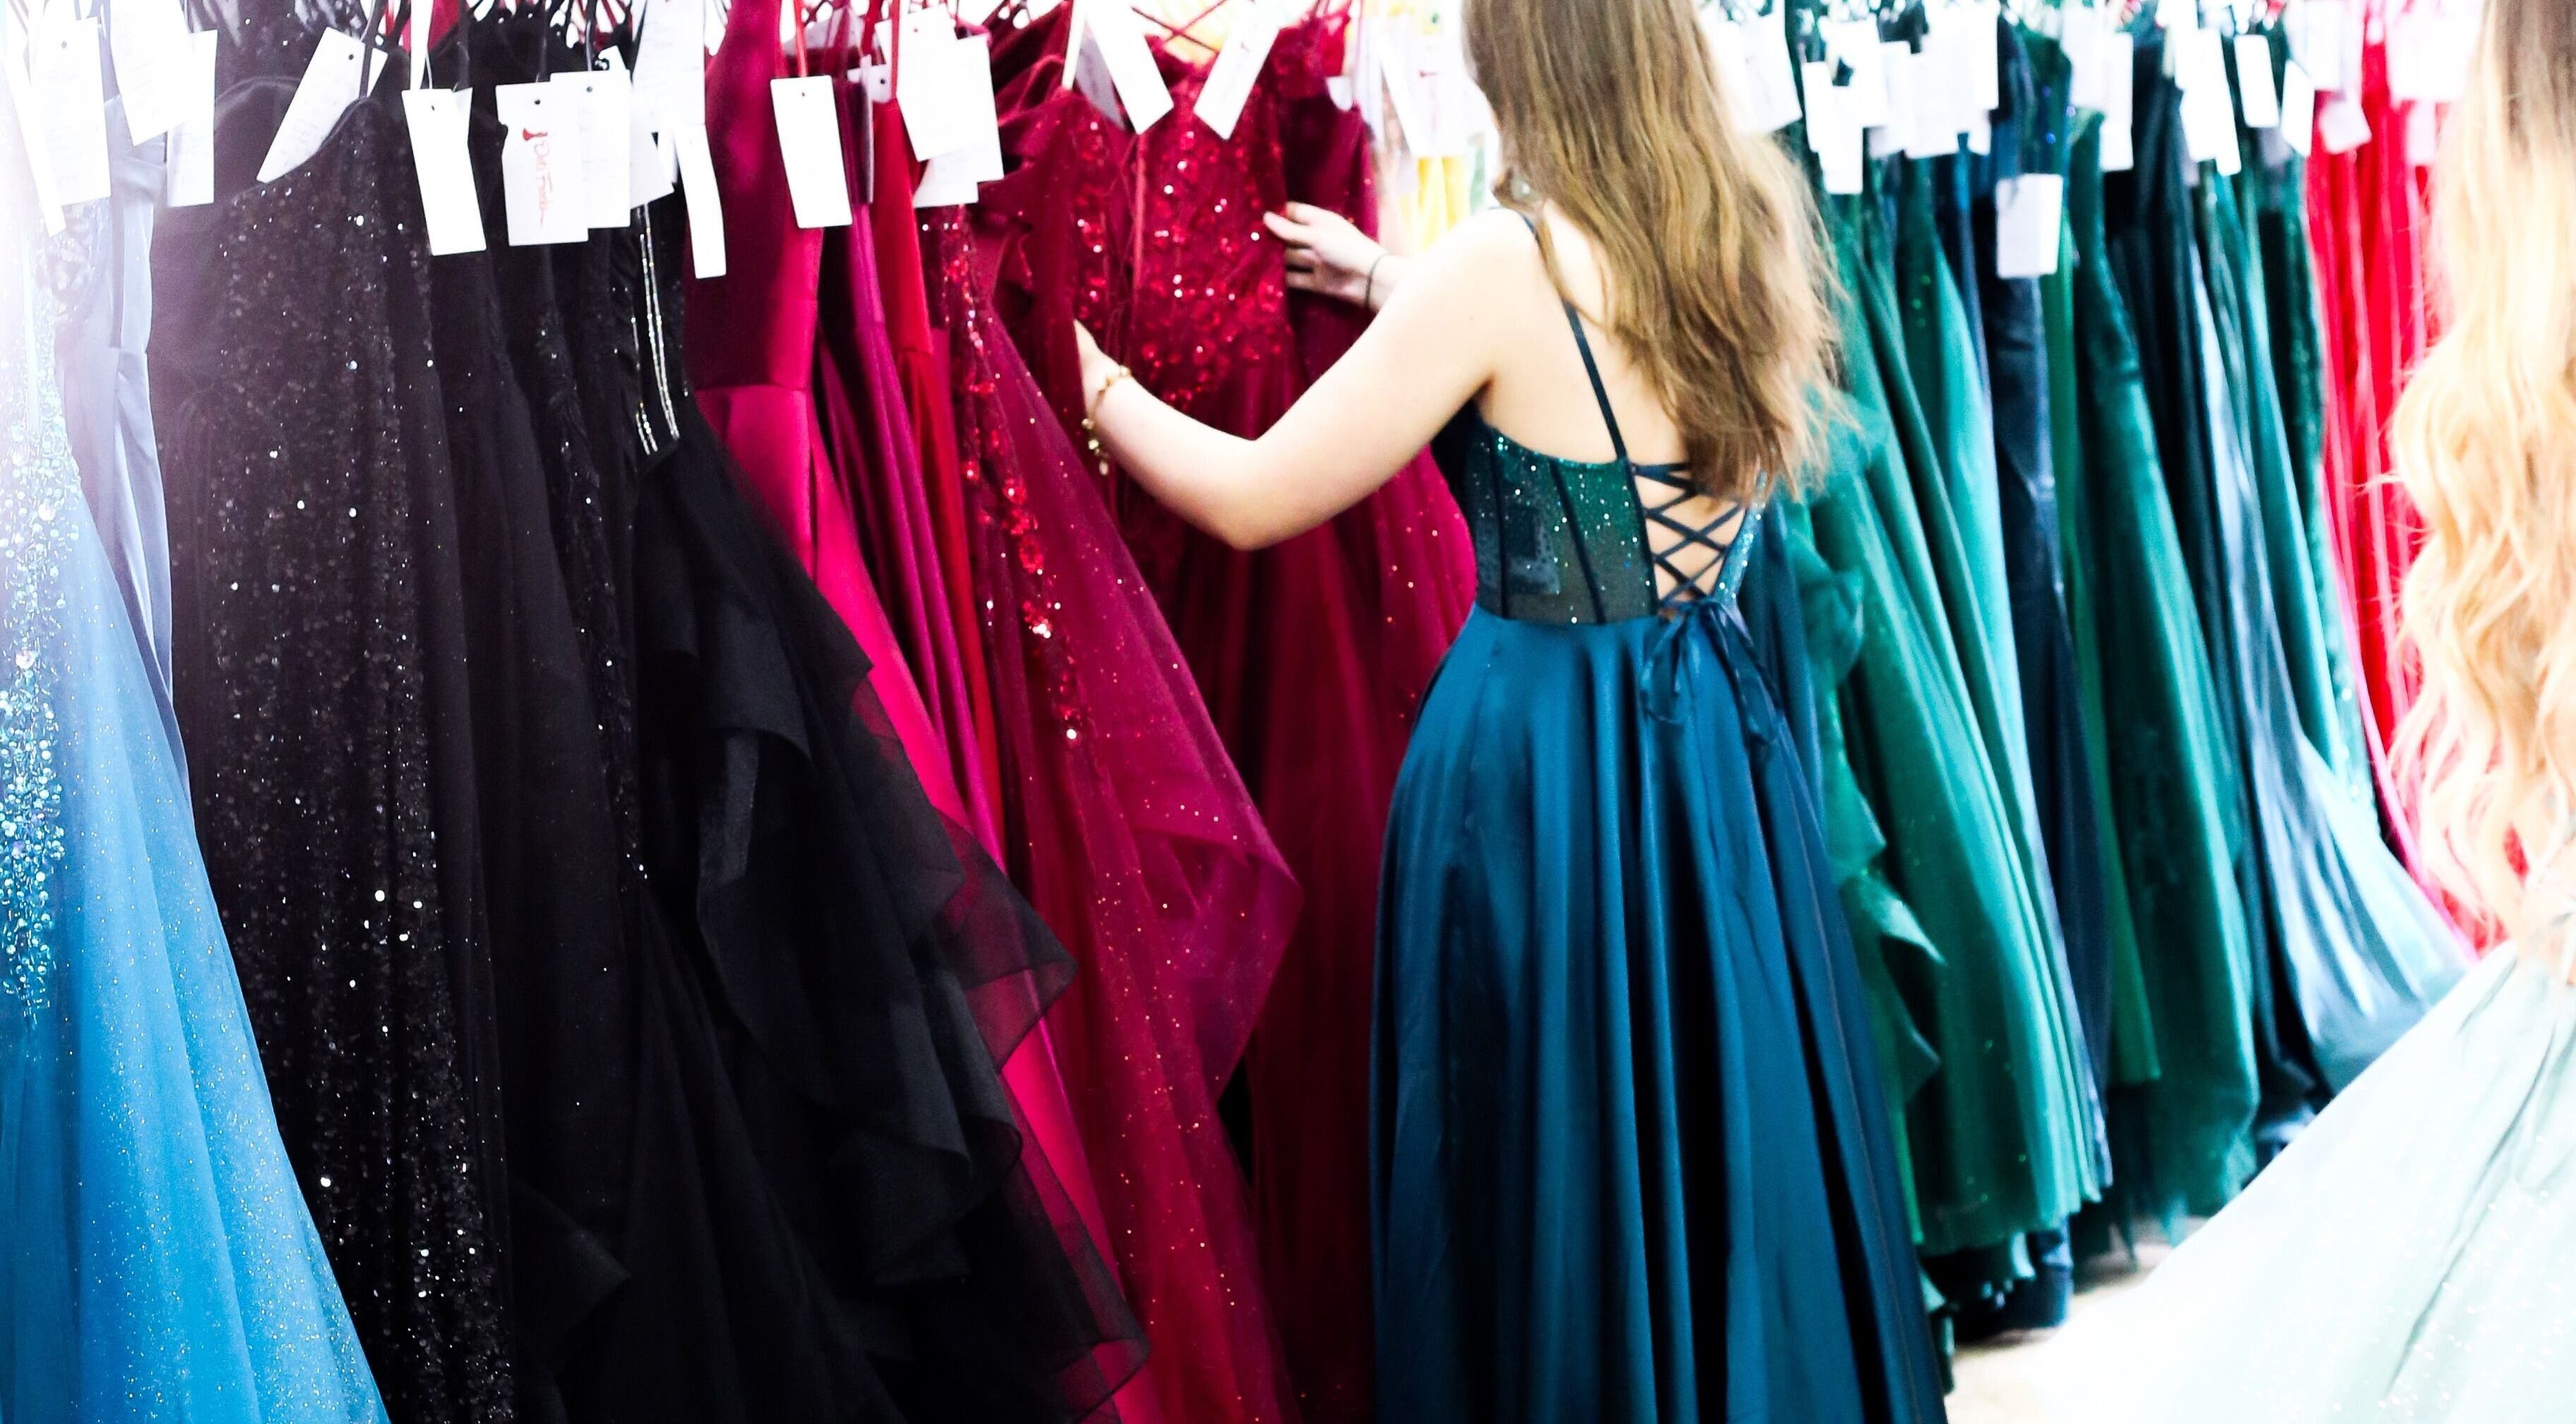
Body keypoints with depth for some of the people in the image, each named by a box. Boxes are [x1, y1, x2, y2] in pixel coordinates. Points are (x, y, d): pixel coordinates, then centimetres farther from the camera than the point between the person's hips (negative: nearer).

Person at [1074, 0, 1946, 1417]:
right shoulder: (1755, 228, 2)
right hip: (1717, 744, 6)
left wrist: (1090, 380, 4)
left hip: (1536, 757, -6)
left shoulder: (1502, 263, -16)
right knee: (1731, 1150, 18)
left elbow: (1251, 499, -10)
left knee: (1554, 1182, 9)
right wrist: (1400, 290, 25)